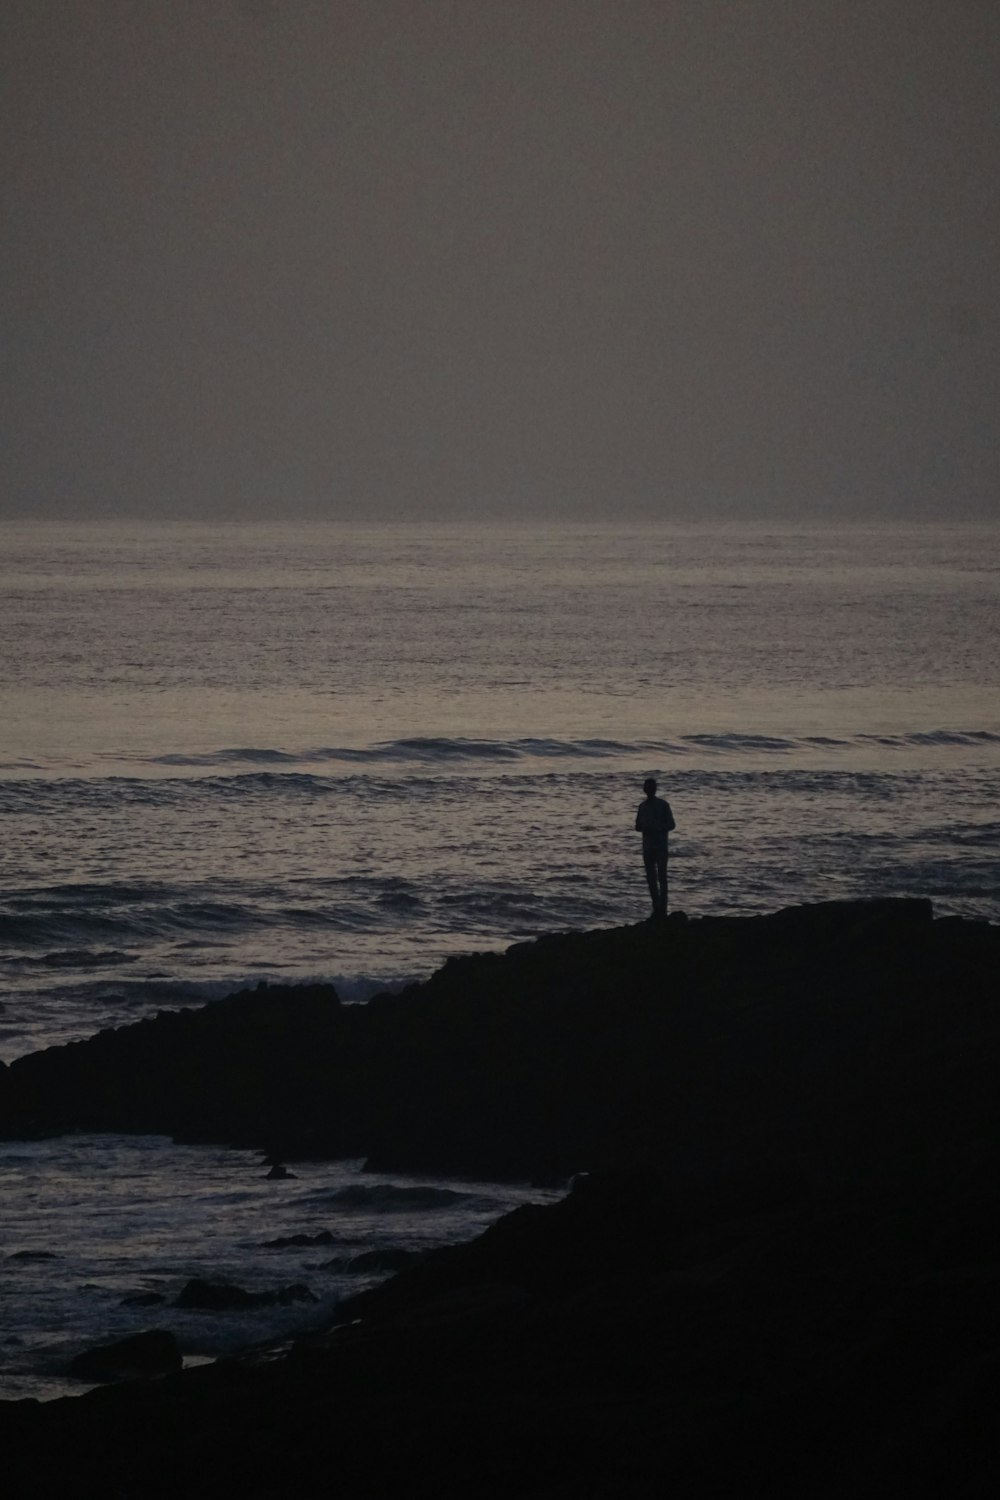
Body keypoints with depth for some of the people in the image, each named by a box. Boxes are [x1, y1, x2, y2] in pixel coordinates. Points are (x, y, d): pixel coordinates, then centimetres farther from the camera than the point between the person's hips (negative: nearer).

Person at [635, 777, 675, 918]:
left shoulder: (663, 805, -3)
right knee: (651, 878, 4)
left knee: (661, 877, -6)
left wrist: (657, 828, -19)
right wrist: (643, 827, -9)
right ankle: (657, 907, 10)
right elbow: (638, 827, 15)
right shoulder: (642, 806, 11)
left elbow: (671, 825, -2)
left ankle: (662, 908, -7)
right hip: (647, 847, 5)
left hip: (660, 847, -5)